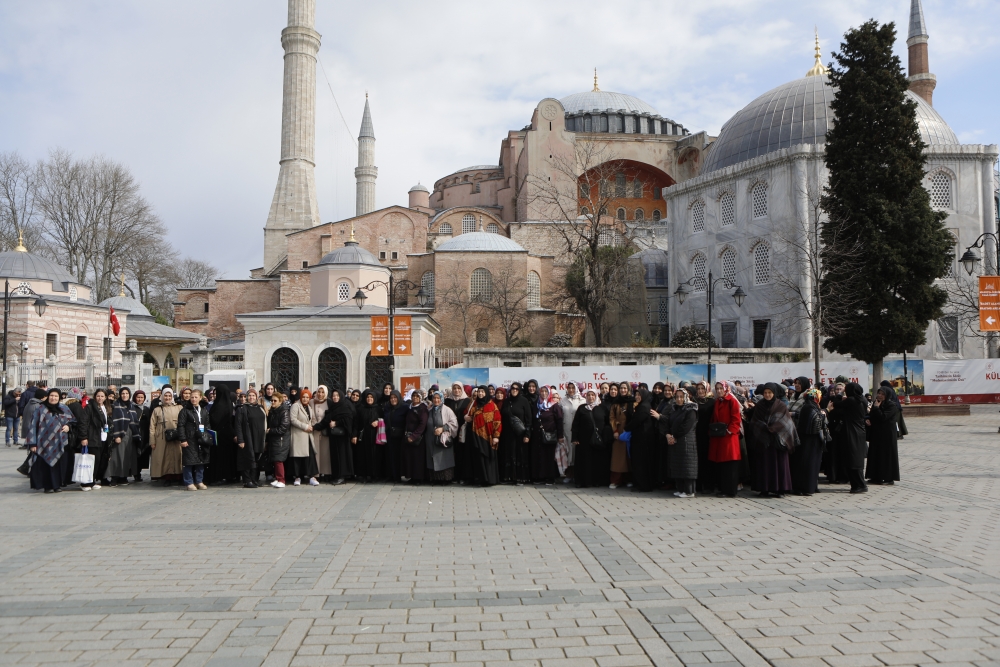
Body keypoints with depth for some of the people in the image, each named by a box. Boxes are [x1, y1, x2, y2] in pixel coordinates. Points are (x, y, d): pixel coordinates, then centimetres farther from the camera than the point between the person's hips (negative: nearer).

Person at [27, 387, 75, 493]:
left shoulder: (64, 409, 8)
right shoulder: (41, 410, -2)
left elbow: (71, 420, 22)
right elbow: (33, 426, -2)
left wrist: (68, 426, -2)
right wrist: (32, 443, -6)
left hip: (60, 443, 3)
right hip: (46, 443, -3)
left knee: (59, 464, 3)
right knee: (46, 465, -2)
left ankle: (57, 485, 15)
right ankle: (48, 486, 9)